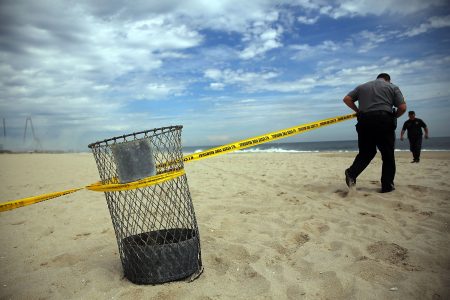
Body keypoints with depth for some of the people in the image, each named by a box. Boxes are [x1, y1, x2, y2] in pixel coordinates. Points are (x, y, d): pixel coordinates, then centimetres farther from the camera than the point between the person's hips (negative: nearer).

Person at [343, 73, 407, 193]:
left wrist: (358, 111, 19)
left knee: (365, 152, 13)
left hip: (364, 121, 3)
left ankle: (352, 173, -9)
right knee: (388, 155, 8)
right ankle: (387, 185, 10)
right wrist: (393, 117, 18)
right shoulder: (393, 87, 12)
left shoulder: (362, 87, 19)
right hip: (384, 121, -3)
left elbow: (347, 99, 12)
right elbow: (402, 107, 1)